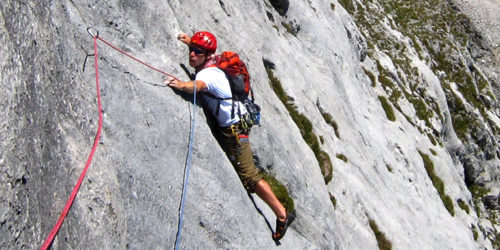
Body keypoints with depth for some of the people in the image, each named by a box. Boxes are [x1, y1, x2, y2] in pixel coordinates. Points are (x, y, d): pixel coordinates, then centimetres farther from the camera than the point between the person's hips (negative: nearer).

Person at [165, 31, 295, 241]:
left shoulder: (209, 73, -27)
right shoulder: (208, 65, 2)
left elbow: (198, 85, -53)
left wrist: (181, 85, -71)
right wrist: (190, 41, 29)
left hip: (234, 131, -10)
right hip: (224, 128, 10)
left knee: (249, 177, -3)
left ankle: (282, 215, 8)